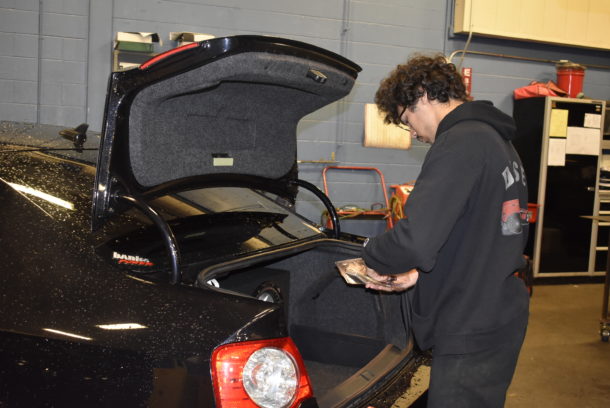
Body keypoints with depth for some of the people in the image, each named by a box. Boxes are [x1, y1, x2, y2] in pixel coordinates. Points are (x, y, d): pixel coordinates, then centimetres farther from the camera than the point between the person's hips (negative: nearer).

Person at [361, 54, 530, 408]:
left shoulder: (459, 144, -19)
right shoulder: (499, 140, 13)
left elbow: (414, 240, -29)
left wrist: (374, 258, -8)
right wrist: (420, 274, 13)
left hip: (471, 336, -10)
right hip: (504, 319, 10)